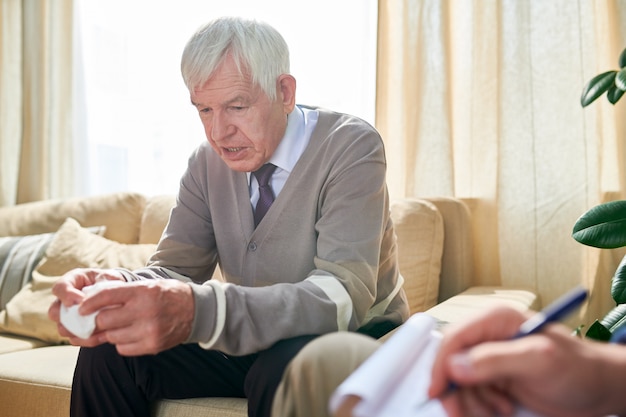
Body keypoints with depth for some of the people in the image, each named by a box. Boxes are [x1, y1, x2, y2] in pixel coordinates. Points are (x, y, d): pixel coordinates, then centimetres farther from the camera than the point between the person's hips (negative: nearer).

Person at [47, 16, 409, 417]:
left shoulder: (351, 146, -19)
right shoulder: (208, 161, -1)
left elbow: (343, 296, -31)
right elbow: (177, 266, -4)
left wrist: (197, 311, -46)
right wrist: (122, 286, -29)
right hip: (255, 342, 5)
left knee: (285, 370, -37)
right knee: (108, 351, -12)